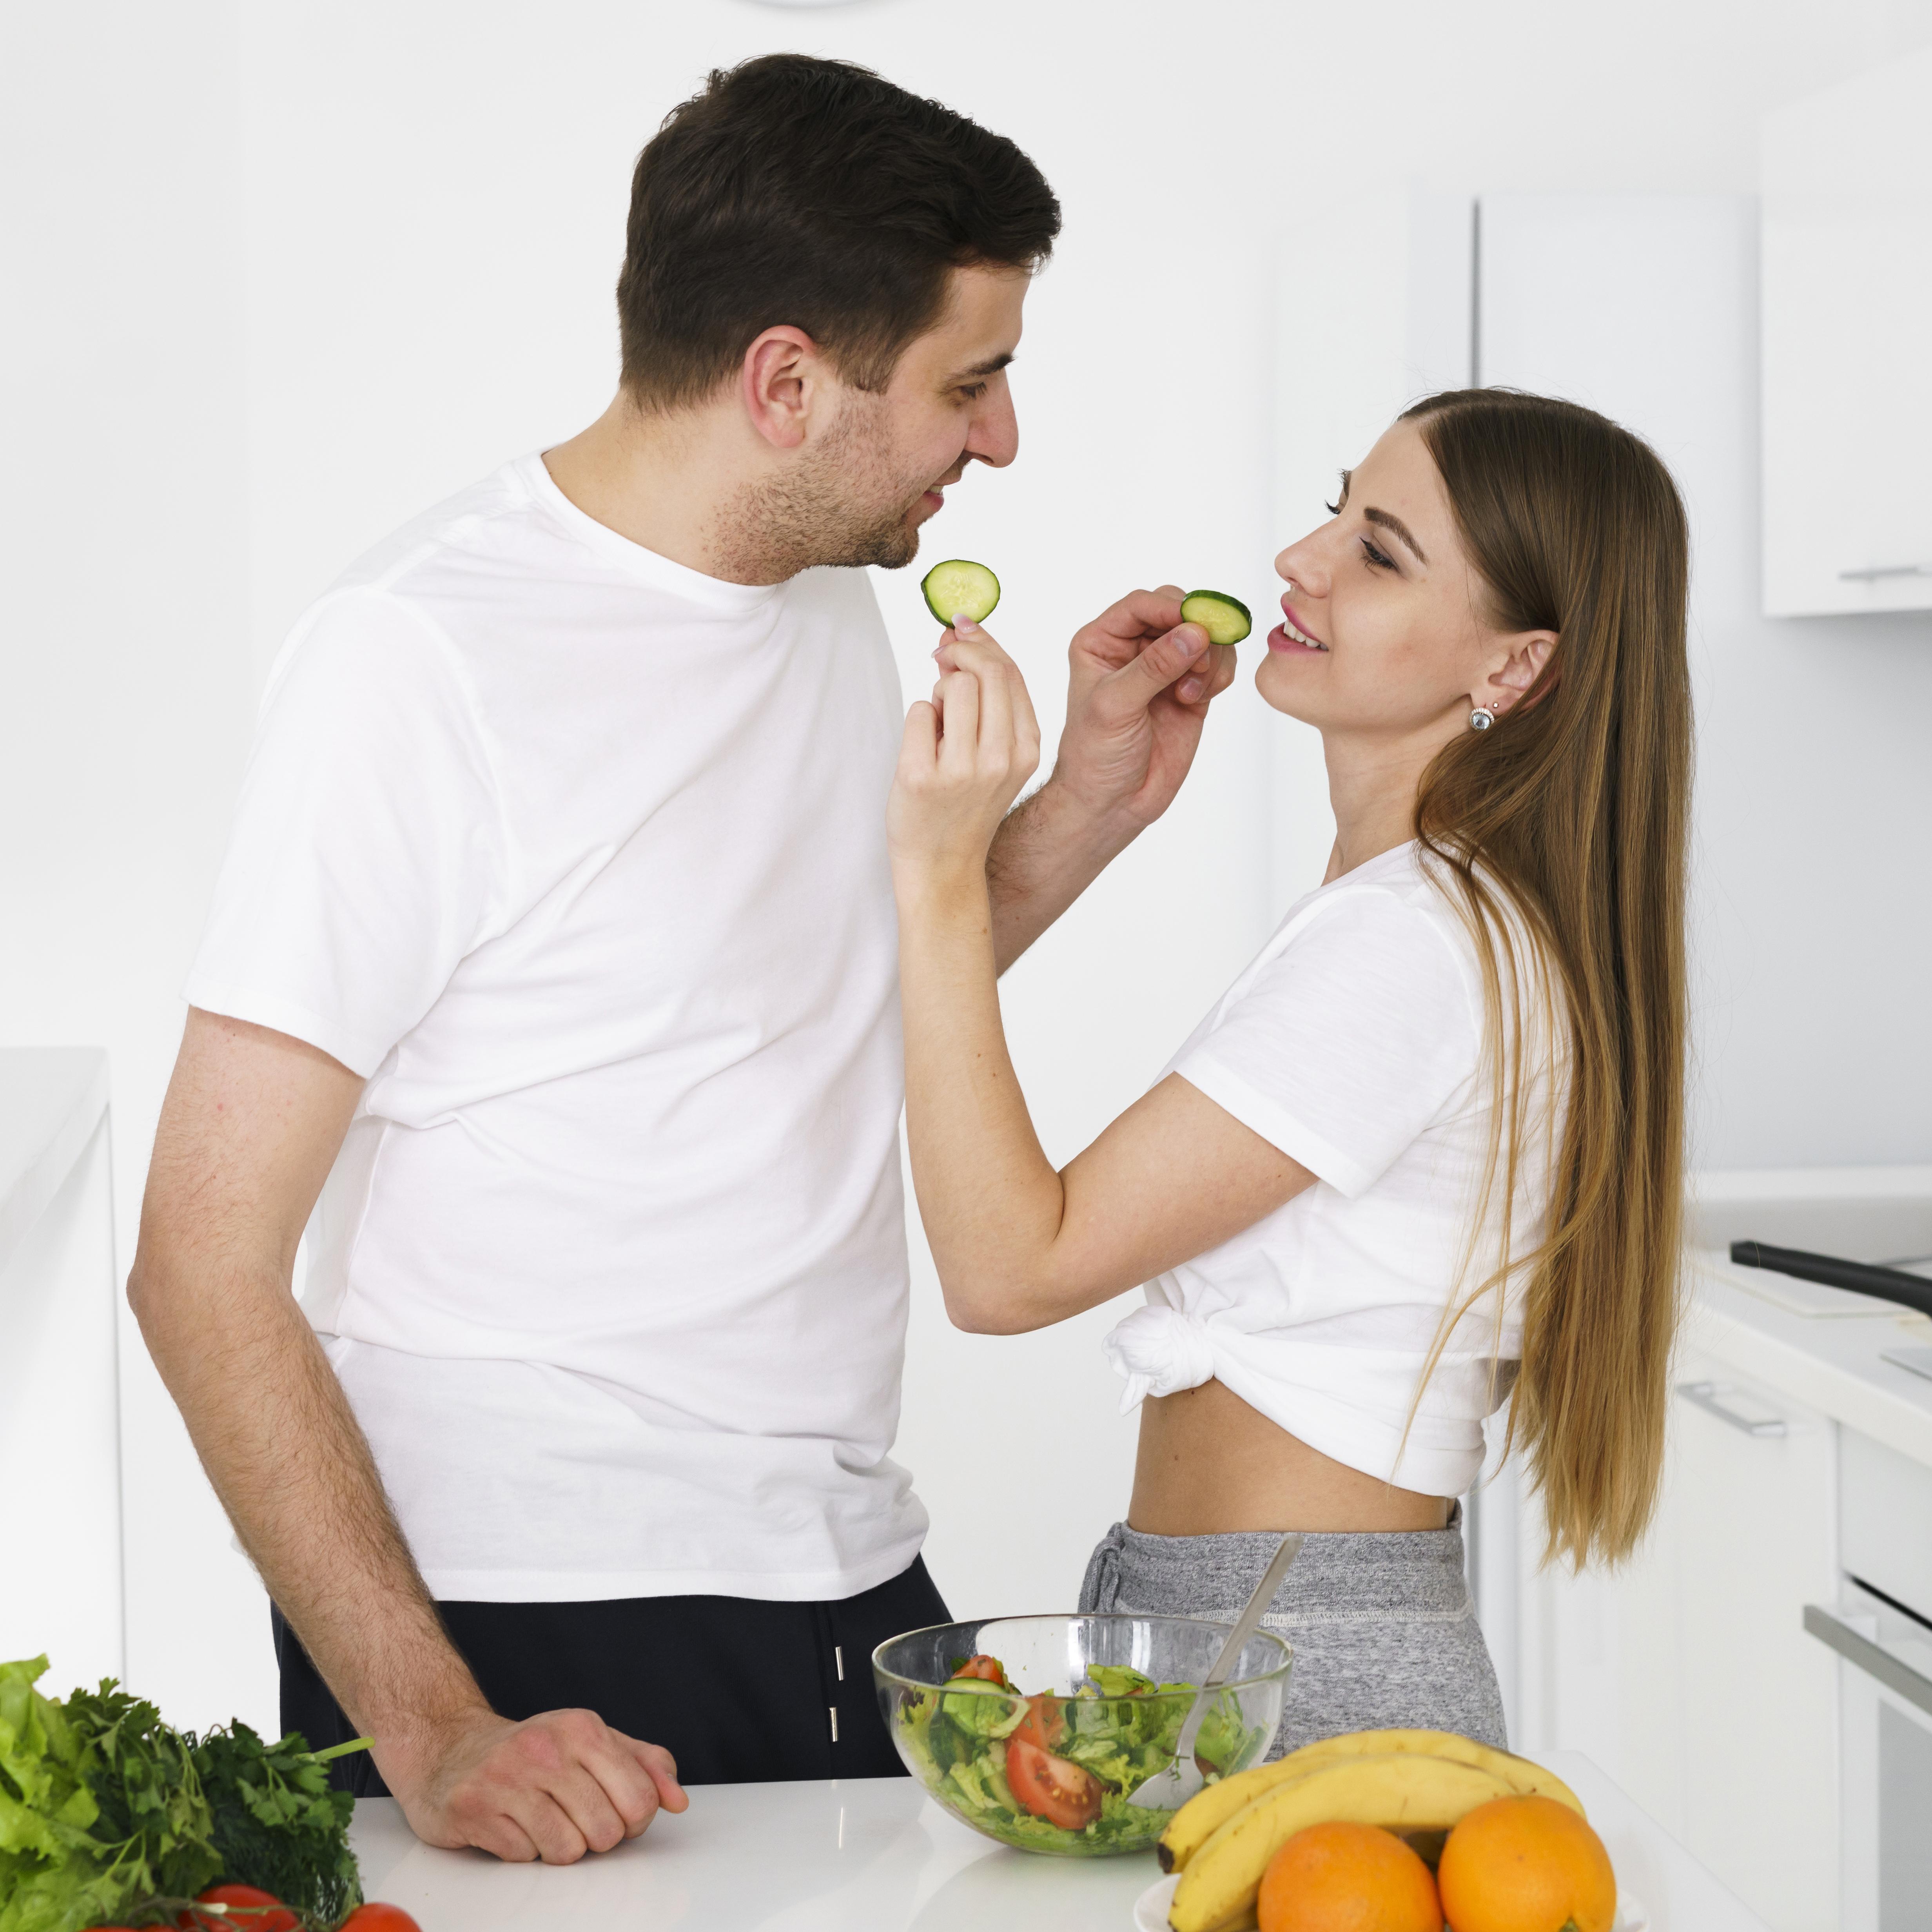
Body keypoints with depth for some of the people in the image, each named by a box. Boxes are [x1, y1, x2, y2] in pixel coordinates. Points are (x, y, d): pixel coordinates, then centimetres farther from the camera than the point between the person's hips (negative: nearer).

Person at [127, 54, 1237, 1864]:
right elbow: (204, 1264, -17)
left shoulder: (833, 598, 8)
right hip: (523, 1643, -7)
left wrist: (1086, 806, 8)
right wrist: (427, 1732, -24)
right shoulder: (417, 659, -16)